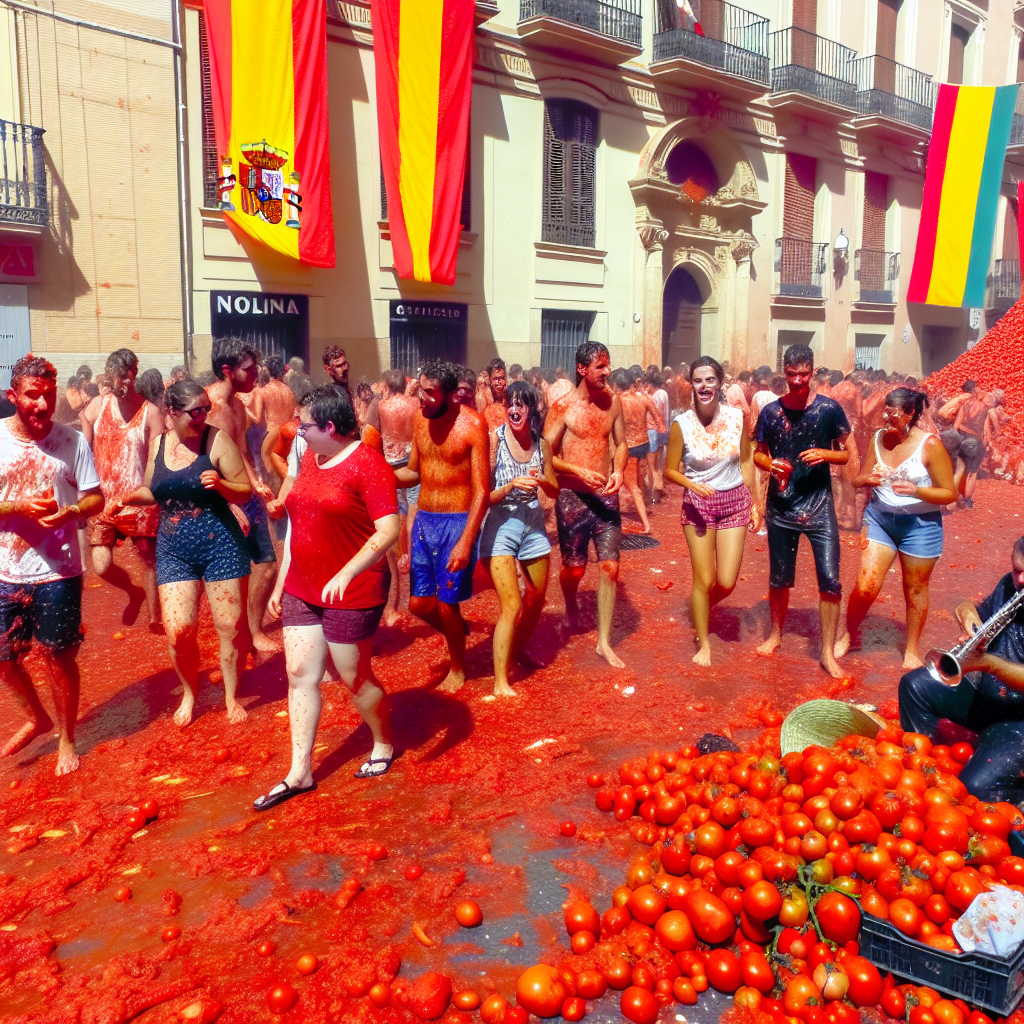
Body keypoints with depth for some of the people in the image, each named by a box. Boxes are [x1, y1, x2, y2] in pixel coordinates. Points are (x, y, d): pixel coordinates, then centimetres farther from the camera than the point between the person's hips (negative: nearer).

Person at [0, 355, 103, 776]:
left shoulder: (72, 440, -4)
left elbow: (95, 498, -1)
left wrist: (69, 512, -21)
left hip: (58, 571, -2)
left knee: (59, 657, 7)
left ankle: (66, 739, 28)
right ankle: (36, 718, 42)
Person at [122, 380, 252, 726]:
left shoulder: (217, 440, -7)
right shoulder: (157, 444, 6)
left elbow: (245, 493, -6)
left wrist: (219, 484, -25)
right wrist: (123, 498, 5)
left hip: (221, 545, -3)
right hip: (173, 550, 3)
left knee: (231, 626, 2)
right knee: (178, 630, -3)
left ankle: (232, 697, 24)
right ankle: (189, 693, 24)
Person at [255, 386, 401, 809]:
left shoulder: (367, 463, -15)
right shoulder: (310, 458, 8)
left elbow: (389, 530, -23)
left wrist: (347, 572, -33)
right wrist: (281, 582, 17)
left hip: (352, 594, -7)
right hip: (302, 590, 7)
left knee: (354, 677, 7)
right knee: (299, 674, 7)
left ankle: (384, 745, 33)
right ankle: (299, 772, 17)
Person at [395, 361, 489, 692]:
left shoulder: (471, 423, -14)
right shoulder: (421, 417, 4)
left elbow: (481, 490, -15)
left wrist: (465, 542, -20)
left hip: (456, 522, -6)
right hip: (423, 519, 6)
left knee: (446, 604, 1)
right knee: (419, 604, 9)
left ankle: (458, 668, 27)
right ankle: (456, 631, 41)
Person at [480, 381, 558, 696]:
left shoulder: (541, 443, 0)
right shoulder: (495, 440, -12)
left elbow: (555, 491, 9)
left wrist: (542, 480, -12)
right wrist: (512, 485, -27)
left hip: (534, 525, 5)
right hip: (501, 526, -5)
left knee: (537, 599, 19)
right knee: (512, 605, -12)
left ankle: (519, 649, 45)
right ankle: (500, 682, -2)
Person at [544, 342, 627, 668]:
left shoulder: (613, 402, 3)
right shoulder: (563, 406, -10)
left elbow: (620, 444, 12)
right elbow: (546, 455, -9)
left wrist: (618, 470, -7)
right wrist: (580, 471, -20)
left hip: (606, 495, 3)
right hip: (573, 496, -3)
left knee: (610, 566, -2)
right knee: (575, 567, 6)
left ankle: (604, 642, 8)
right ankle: (571, 604, 43)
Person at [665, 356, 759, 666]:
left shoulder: (737, 416, -4)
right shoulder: (681, 424, -10)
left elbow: (746, 461, 6)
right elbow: (670, 470, -2)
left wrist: (754, 504, 8)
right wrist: (693, 485, -21)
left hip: (735, 501, 2)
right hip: (698, 503, -2)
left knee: (727, 583, -1)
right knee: (704, 580, 0)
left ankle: (700, 607, 34)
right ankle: (703, 644, 20)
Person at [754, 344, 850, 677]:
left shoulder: (829, 409, -3)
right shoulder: (771, 411, 1)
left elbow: (846, 454, 4)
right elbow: (758, 453, 10)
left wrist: (825, 454, -17)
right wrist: (769, 463, -12)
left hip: (819, 506, -1)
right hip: (781, 507, 2)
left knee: (830, 579, -7)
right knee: (779, 578, 13)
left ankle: (828, 652, 6)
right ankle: (776, 634, 36)